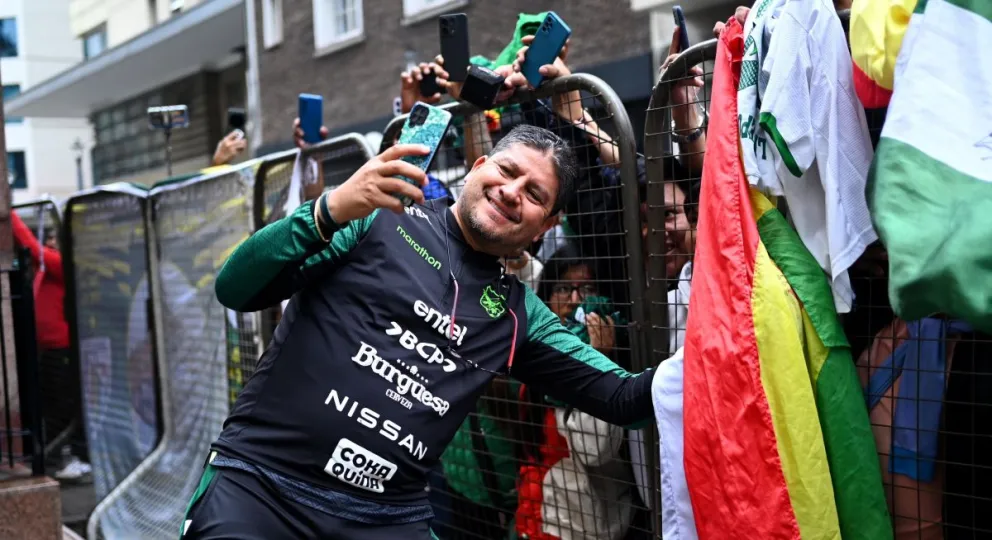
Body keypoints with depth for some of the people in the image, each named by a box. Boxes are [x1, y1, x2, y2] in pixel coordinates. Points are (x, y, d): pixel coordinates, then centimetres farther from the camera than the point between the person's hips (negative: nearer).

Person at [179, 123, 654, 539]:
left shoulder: (518, 314, 12)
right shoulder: (381, 214, 0)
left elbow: (620, 397, 11)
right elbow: (235, 290, -7)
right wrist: (331, 210, -21)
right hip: (256, 481, -3)